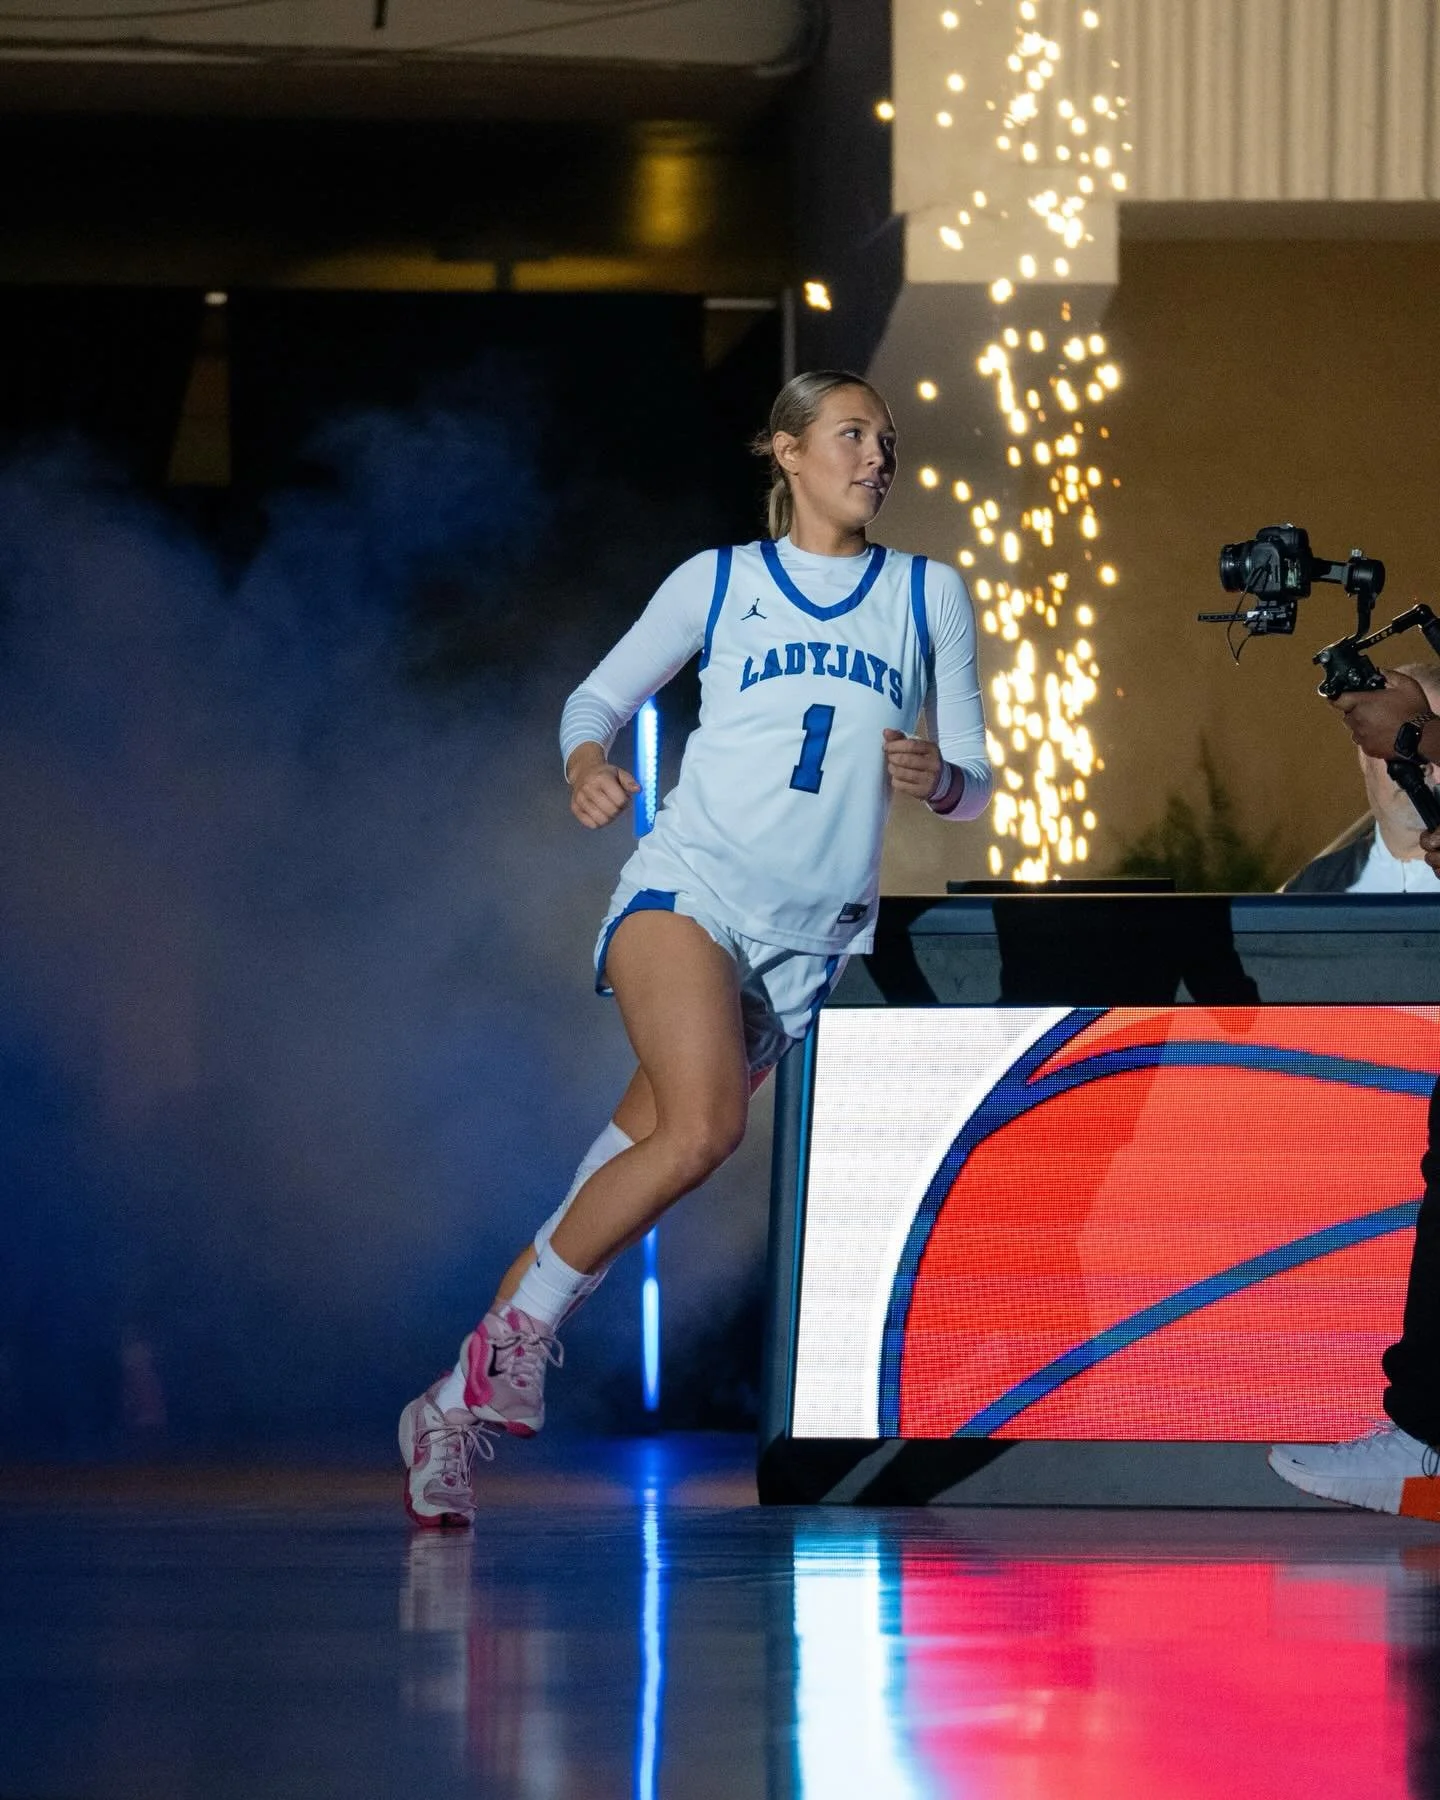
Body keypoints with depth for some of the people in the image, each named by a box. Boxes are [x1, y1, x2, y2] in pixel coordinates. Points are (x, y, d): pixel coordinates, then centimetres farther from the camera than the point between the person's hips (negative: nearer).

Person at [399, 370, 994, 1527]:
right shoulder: (718, 582, 9)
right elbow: (598, 697, 17)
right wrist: (588, 763, -6)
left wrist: (938, 778, -11)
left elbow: (974, 789, 14)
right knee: (703, 1126, -27)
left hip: (812, 939, 3)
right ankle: (516, 1337, -12)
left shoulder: (929, 596, 13)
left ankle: (459, 1407, 6)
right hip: (690, 883, -3)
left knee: (653, 1149, -3)